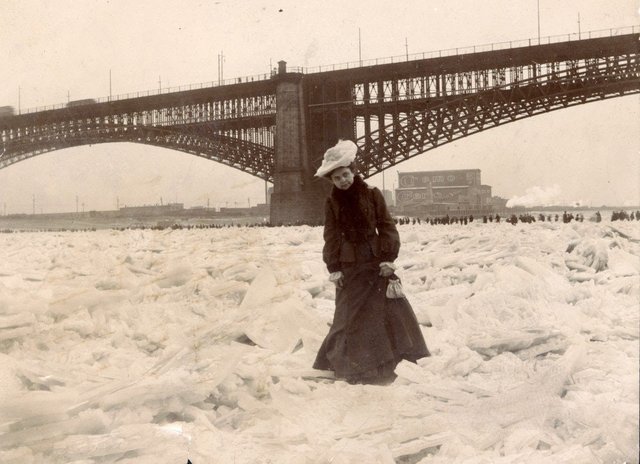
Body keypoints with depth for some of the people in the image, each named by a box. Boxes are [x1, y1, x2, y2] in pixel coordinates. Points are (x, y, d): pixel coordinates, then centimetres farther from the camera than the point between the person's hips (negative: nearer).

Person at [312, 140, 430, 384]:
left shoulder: (371, 194, -2)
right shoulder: (332, 203, 2)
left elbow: (387, 227, -2)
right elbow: (331, 237, 3)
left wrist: (388, 258, -9)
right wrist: (334, 269, -3)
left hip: (376, 260, 0)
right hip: (349, 265, 0)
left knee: (394, 306, -3)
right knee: (349, 314, 3)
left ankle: (409, 355, 8)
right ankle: (336, 359, 14)